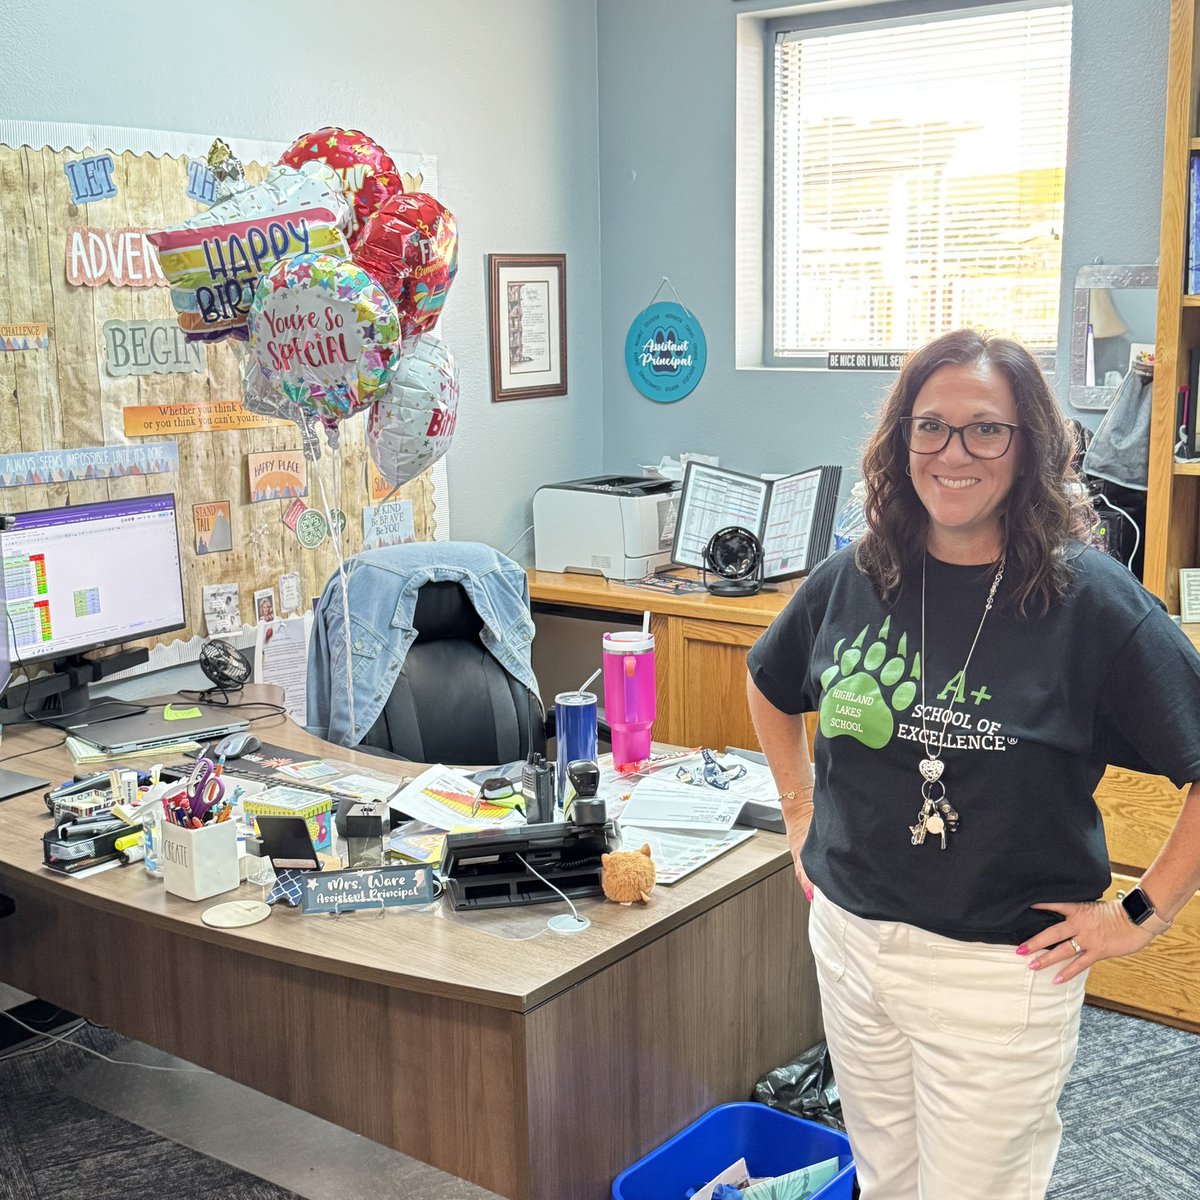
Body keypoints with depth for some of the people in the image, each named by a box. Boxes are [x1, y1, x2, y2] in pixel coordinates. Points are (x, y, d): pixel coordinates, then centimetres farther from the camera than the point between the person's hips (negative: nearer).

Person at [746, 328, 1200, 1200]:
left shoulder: (1091, 599, -15)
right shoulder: (852, 580, -2)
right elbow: (771, 686, 17)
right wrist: (800, 810, 11)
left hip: (997, 971, -4)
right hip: (848, 938, 5)